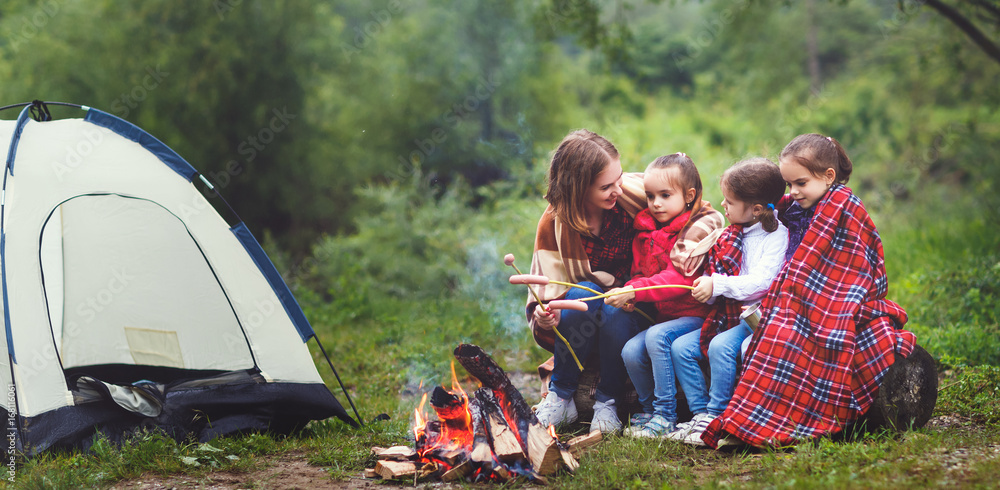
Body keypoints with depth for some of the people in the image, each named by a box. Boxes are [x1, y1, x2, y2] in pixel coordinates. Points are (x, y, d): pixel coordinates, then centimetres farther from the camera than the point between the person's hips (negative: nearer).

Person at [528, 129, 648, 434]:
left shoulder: (631, 197, -14)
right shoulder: (554, 224, -13)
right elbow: (549, 290, -12)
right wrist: (546, 316, -34)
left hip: (628, 312, -1)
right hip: (581, 320, 1)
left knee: (615, 308, -34)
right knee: (583, 294, -33)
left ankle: (607, 401, -14)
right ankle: (561, 395, -15)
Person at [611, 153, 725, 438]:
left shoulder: (700, 227, -11)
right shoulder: (648, 228, 12)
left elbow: (679, 278, -22)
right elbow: (640, 272, 17)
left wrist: (635, 292, -30)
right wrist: (629, 292, -8)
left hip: (695, 315, -7)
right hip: (663, 315, 7)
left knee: (657, 337, -30)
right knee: (631, 351, -15)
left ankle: (665, 415, -21)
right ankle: (648, 409, 7)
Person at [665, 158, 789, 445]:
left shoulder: (776, 235, -9)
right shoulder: (731, 235, 14)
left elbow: (762, 282, -20)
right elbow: (717, 276, 22)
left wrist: (717, 285, -22)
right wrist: (707, 287, -2)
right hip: (726, 314, 8)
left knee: (721, 346, -31)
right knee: (681, 348, -5)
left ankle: (715, 417, -21)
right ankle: (699, 412, -2)